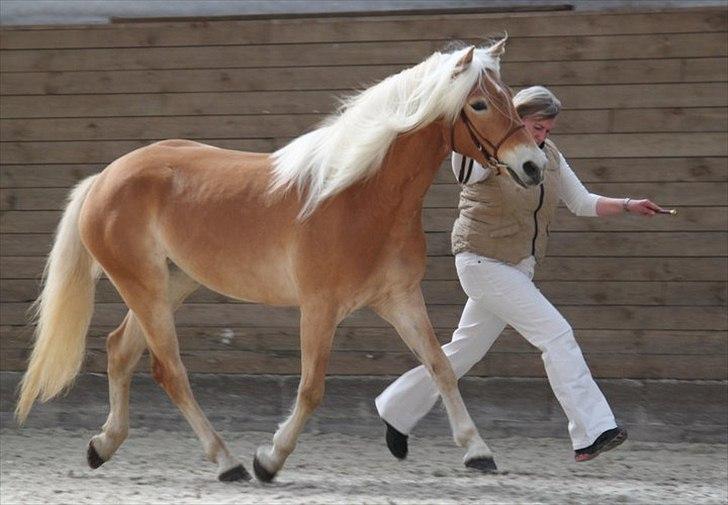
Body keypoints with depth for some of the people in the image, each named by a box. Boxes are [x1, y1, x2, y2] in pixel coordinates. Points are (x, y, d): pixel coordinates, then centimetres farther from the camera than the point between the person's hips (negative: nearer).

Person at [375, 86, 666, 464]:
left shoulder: (549, 155, 6)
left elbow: (582, 203, 11)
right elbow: (464, 174, -38)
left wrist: (628, 206, -2)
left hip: (518, 268, 8)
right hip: (484, 263, -8)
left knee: (465, 351, 15)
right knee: (556, 334, -15)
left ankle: (397, 410, 31)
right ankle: (590, 435, -16)